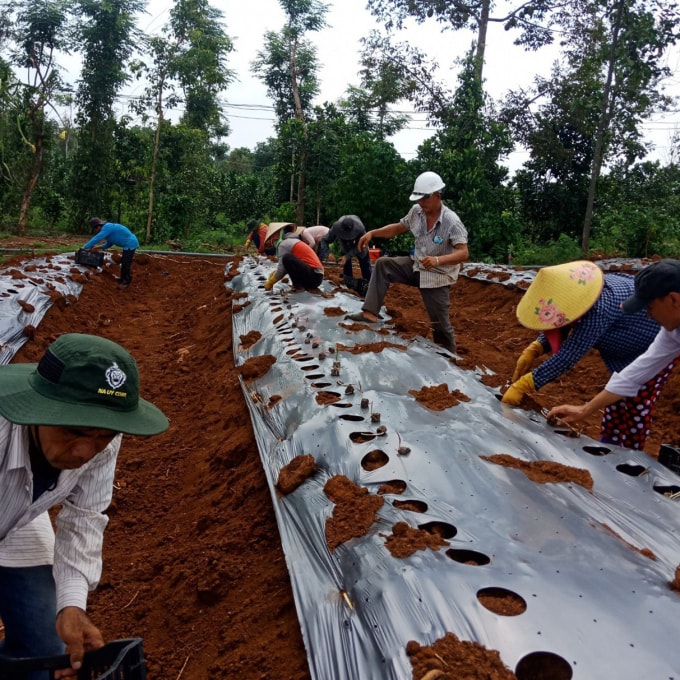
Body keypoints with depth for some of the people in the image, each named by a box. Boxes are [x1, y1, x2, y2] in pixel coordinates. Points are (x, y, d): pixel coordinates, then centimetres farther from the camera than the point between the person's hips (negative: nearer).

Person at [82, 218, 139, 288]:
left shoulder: (107, 227, -20)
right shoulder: (107, 228, 12)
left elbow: (97, 238, -25)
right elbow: (109, 243, 19)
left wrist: (85, 247, -20)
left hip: (130, 244, -11)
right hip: (129, 244, 11)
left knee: (126, 264, -5)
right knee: (124, 262, 20)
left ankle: (126, 282, 4)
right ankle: (123, 279, 32)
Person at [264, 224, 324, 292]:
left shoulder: (284, 243, -2)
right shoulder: (296, 241, 23)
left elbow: (281, 270, -5)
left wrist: (269, 283, 7)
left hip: (312, 277, -9)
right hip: (318, 277, 9)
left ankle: (298, 286, -11)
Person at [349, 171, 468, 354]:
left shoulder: (451, 221, -24)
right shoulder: (416, 211, -6)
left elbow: (463, 253, -30)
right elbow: (398, 228, 9)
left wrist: (438, 260, -47)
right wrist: (372, 233, -5)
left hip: (437, 277, -6)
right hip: (416, 266, 6)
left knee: (441, 324, 0)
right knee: (382, 265, -8)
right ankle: (370, 313, -12)